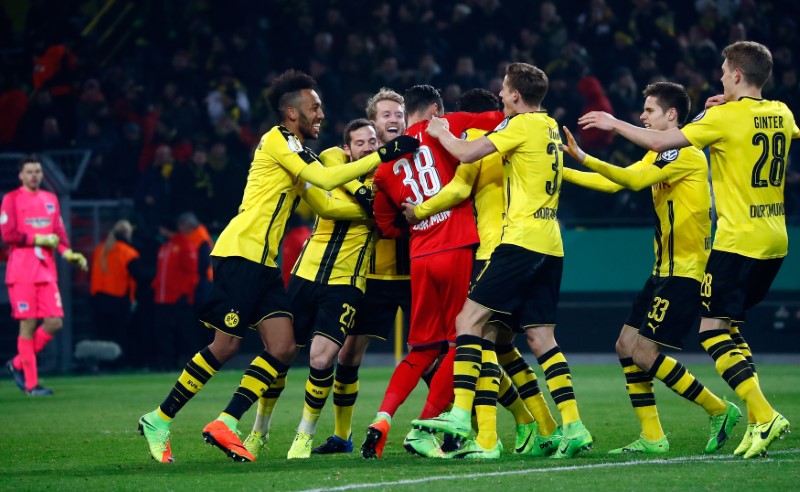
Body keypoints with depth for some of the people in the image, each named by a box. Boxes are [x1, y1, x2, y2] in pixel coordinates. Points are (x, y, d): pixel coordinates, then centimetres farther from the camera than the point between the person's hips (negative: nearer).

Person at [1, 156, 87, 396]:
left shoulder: (51, 199, 15)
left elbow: (59, 233, 17)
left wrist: (69, 254, 0)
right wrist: (39, 239, -11)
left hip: (47, 272, 6)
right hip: (22, 272, -6)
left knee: (54, 322, -2)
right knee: (28, 324, -6)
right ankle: (31, 384, -1)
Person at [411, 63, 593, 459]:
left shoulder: (523, 125, -7)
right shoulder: (550, 126, 18)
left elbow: (467, 154, -11)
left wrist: (441, 132, 8)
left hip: (522, 240, -9)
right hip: (550, 244, 9)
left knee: (469, 319, -7)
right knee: (541, 337, 7)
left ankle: (460, 415, -16)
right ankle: (573, 427, -2)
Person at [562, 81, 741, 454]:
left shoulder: (687, 153, -14)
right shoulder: (658, 156, 15)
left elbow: (635, 180, -26)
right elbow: (614, 182, 15)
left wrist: (584, 157, -34)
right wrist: (559, 171, 10)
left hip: (686, 272, -10)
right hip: (665, 270, 10)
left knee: (643, 353, -12)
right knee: (626, 346, 6)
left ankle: (720, 411, -1)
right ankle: (652, 437, 9)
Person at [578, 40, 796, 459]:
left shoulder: (725, 116, -11)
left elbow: (661, 141, -13)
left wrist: (614, 124, 1)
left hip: (738, 239, -8)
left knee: (711, 329, -4)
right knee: (729, 325, 17)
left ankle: (764, 415, -17)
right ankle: (755, 422, 8)